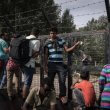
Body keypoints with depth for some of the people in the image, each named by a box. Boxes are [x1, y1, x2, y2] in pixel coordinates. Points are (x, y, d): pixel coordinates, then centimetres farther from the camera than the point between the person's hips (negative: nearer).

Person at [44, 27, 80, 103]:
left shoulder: (61, 40, 8)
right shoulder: (47, 42, 5)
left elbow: (67, 50, 3)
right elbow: (46, 55, 5)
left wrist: (75, 45, -12)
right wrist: (45, 65, -1)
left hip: (60, 64, 0)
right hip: (51, 64, 0)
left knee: (62, 81, -3)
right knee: (50, 81, 7)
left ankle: (63, 96, 7)